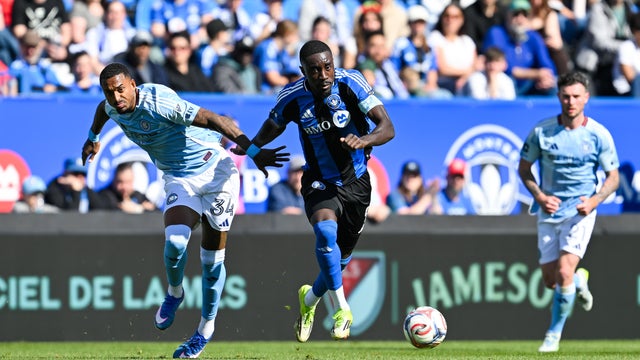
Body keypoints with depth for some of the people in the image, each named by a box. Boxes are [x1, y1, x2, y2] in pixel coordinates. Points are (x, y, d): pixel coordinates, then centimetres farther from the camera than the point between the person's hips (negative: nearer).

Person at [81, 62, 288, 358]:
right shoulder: (112, 108, -5)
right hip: (179, 180, 5)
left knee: (212, 260, 0)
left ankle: (206, 329, 18)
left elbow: (214, 120, -28)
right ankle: (174, 293, 9)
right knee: (175, 242, -22)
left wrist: (253, 151, -32)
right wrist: (92, 139, 41)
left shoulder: (158, 101, -28)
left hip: (215, 171, -5)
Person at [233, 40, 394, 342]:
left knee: (343, 252, 14)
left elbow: (387, 127, -24)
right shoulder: (292, 97, -16)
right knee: (325, 231, -31)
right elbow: (273, 126, 5)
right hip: (320, 181, -1)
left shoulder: (350, 82, -20)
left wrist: (364, 140, -45)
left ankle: (311, 298, 44)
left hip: (356, 180, 2)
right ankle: (342, 309, -19)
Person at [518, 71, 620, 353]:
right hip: (549, 210, 3)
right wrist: (539, 196, -11)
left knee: (564, 272, -18)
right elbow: (524, 168, 6)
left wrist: (595, 200, -15)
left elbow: (613, 177, 3)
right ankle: (580, 281, 43)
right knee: (550, 281, 6)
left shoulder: (599, 135, -6)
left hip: (580, 211, -3)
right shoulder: (541, 131, -5)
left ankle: (554, 334, -2)